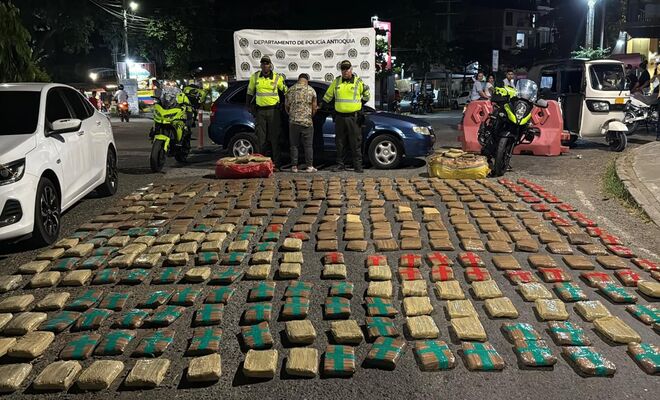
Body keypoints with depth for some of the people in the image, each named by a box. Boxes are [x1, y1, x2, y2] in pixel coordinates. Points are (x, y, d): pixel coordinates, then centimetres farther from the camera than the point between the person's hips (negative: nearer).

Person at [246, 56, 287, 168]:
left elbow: (286, 91, 10)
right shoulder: (255, 77, 6)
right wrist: (249, 106, 12)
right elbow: (250, 92, 17)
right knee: (260, 138, 5)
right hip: (260, 110, 2)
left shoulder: (277, 77, -1)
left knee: (275, 137, -1)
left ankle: (276, 163, 3)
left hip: (273, 110, -2)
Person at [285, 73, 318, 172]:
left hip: (293, 121, 1)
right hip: (307, 122, -1)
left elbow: (286, 106, 10)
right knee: (308, 145, 5)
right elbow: (314, 107, 1)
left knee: (294, 145, 8)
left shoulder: (290, 90, 3)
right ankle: (309, 166, 5)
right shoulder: (311, 90, -1)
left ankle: (294, 166, 8)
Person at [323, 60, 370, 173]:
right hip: (339, 117, 3)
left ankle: (358, 165, 5)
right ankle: (340, 164, 16)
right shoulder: (336, 82, 9)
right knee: (340, 142, 7)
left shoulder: (358, 81, 2)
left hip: (354, 117, -3)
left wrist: (362, 102, 19)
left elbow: (366, 93, 18)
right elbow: (328, 95, 19)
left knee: (356, 143, -1)